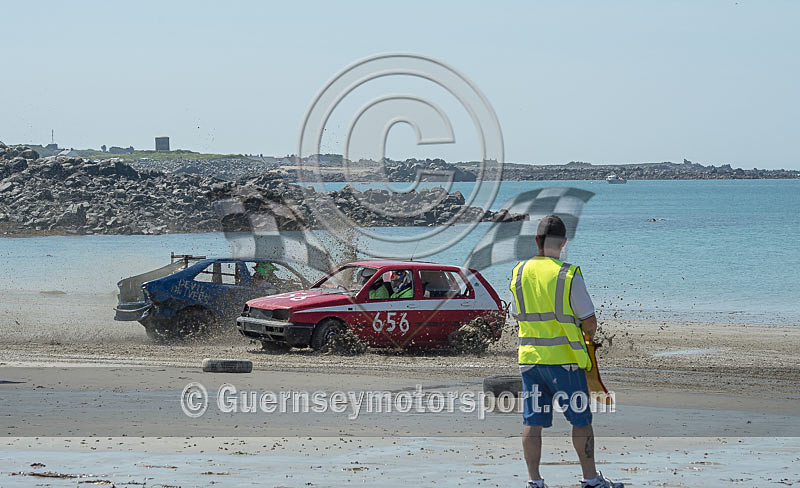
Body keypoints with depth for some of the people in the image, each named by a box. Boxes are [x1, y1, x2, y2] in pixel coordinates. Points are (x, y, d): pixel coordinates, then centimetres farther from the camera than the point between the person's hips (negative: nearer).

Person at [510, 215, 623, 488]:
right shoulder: (568, 276, -11)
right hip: (564, 358, -4)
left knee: (532, 421, 7)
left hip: (529, 357, 4)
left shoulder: (519, 273, 4)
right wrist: (588, 335, 14)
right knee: (581, 420, 7)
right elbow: (589, 322, -7)